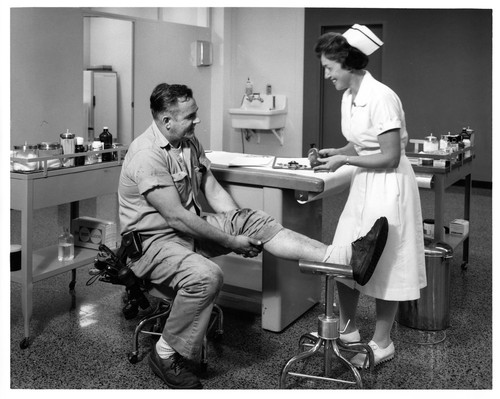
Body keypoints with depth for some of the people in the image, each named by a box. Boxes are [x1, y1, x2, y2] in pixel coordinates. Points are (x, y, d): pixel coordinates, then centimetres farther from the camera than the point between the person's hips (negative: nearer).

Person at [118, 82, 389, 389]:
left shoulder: (189, 142, 7)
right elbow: (175, 217, -25)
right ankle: (167, 355, -15)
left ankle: (345, 259, -17)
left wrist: (241, 228, -3)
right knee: (206, 275, -35)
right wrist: (231, 241, -19)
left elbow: (212, 189, 10)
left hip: (190, 227, 8)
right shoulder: (147, 154, -22)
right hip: (153, 240, -8)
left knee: (254, 220, -9)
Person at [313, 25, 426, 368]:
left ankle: (382, 344, 20)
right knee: (344, 260, 10)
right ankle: (348, 330, 29)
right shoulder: (349, 97, 6)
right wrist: (335, 152, 0)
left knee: (383, 265, 3)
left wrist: (344, 160, -18)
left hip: (388, 185, -8)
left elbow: (390, 157, -20)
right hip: (363, 184, 8)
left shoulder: (380, 98, -21)